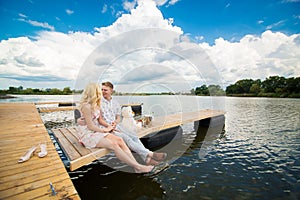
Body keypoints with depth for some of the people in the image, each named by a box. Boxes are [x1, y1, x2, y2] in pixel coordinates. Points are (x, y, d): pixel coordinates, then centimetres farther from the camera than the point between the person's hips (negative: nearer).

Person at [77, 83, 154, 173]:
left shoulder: (95, 105, 11)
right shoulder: (86, 106, -17)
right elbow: (90, 126, -18)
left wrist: (109, 127, -2)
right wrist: (105, 130, -9)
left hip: (97, 131, 8)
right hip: (88, 135, -8)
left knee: (119, 140, -14)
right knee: (113, 144, -26)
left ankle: (137, 166, -17)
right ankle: (137, 167, -19)